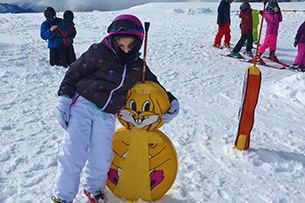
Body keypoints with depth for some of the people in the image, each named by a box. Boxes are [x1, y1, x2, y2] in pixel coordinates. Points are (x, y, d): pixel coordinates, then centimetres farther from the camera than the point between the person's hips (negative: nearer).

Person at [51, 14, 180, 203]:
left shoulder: (139, 66, 7)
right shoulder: (99, 53, -6)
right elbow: (74, 72, -2)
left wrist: (171, 101, 8)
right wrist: (64, 98, -8)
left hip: (106, 116, 3)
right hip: (82, 105, -3)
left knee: (101, 159, 0)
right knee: (73, 154, -6)